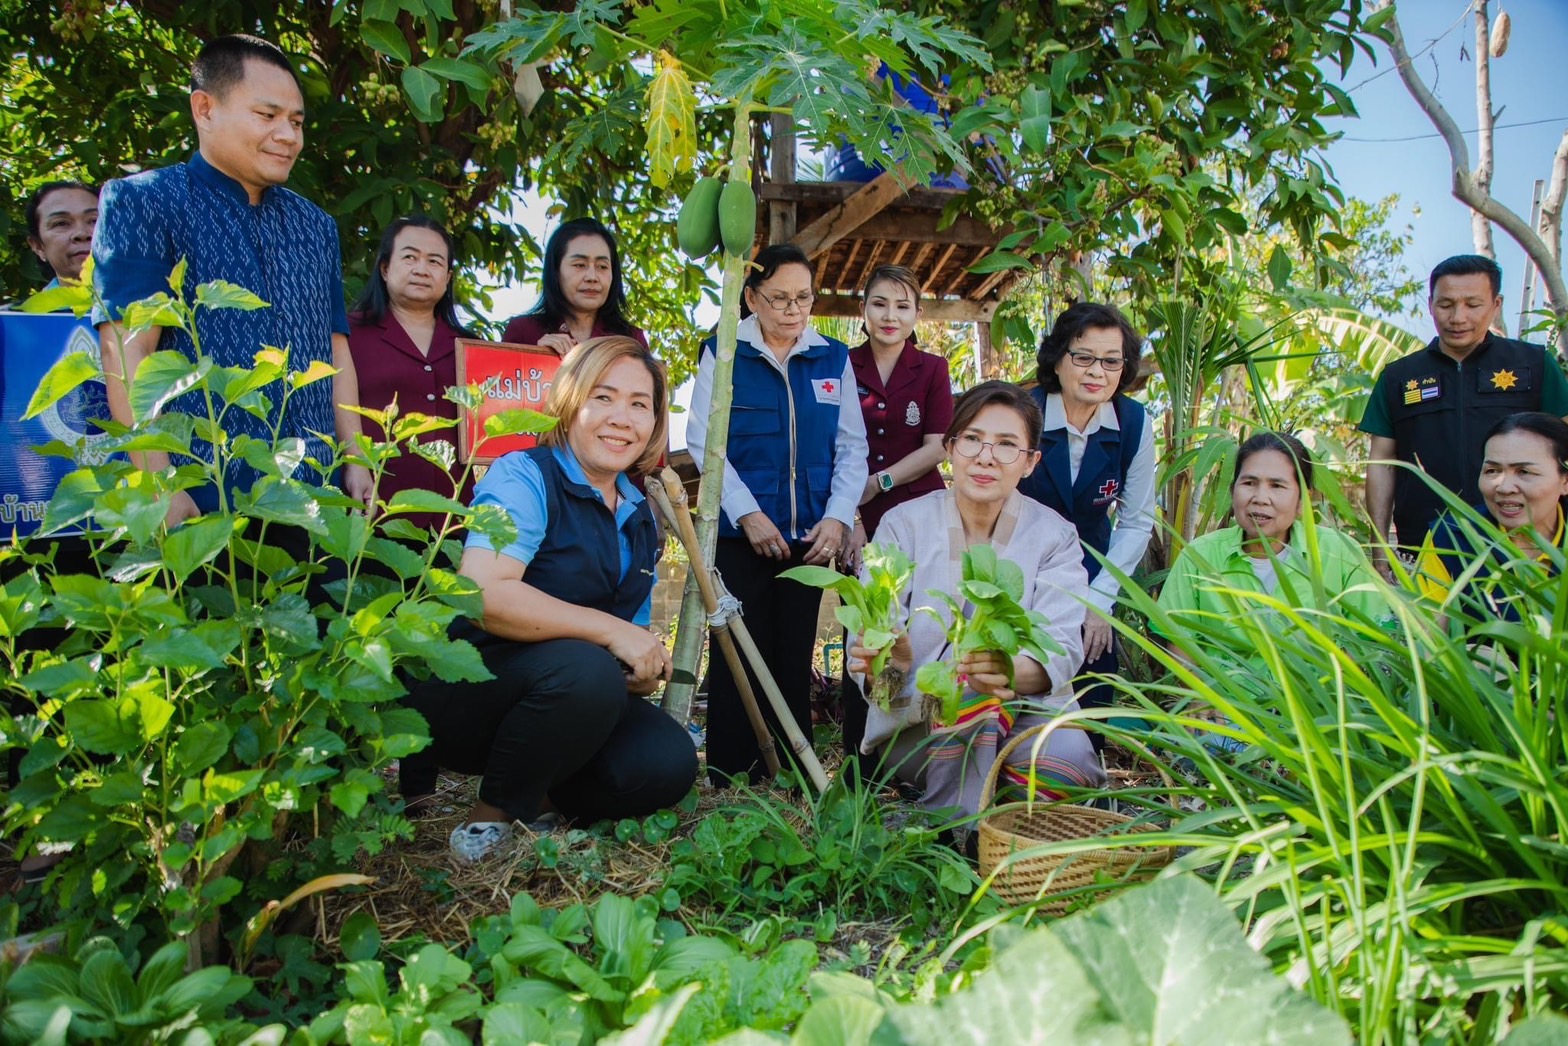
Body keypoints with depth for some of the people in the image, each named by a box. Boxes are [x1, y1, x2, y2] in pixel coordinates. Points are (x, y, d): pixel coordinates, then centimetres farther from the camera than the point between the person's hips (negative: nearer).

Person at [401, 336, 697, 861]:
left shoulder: (640, 517, 11)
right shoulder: (523, 476, -12)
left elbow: (633, 644, 18)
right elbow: (482, 593, -29)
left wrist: (645, 669, -7)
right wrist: (610, 630, -26)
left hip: (580, 698, 6)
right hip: (462, 689, -6)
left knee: (669, 762, -17)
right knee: (585, 670, -35)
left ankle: (528, 796, 7)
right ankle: (493, 815, -10)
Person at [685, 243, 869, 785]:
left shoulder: (834, 359, 9)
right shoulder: (723, 354, 0)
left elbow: (852, 446, 7)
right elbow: (703, 441, -6)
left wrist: (838, 517, -7)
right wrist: (748, 513, -14)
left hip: (810, 537, 3)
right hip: (740, 534, -3)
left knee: (795, 660, 9)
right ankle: (730, 782, 10)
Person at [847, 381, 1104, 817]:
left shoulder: (1054, 536, -3)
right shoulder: (903, 525, -5)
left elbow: (1062, 649, -18)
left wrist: (1014, 671, -42)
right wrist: (890, 662, -42)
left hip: (1020, 713, 1)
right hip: (917, 724, -1)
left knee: (1070, 761, -31)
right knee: (965, 660, -32)